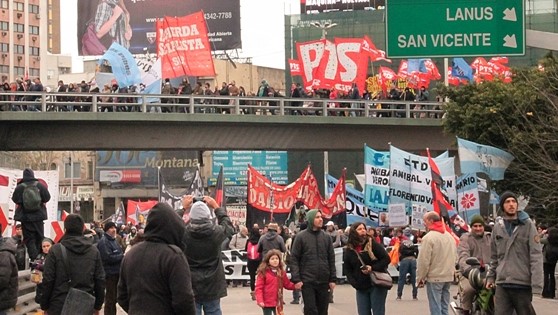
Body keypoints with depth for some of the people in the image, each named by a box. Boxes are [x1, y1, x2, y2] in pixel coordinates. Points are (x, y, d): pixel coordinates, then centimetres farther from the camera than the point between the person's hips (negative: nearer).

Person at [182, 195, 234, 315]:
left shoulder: (183, 233, -11)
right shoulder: (216, 232, -11)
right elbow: (228, 226, 13)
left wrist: (183, 208, 22)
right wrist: (216, 206, 20)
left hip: (190, 288, 0)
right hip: (212, 288, 0)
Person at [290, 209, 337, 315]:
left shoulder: (326, 237, 9)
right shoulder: (301, 237, -3)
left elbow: (331, 259, 11)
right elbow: (294, 259, -4)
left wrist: (333, 279, 5)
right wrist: (296, 279, -12)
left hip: (324, 281, 4)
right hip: (307, 282, -4)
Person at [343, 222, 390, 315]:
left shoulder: (372, 244, -6)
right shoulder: (349, 250, 5)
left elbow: (386, 259, -7)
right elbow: (347, 269, 10)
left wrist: (373, 268, -18)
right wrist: (354, 283, -4)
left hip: (377, 285, -4)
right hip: (361, 287, 4)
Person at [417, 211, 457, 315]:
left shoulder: (429, 237, -13)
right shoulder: (449, 236, 13)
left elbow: (423, 261, -15)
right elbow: (455, 257, 18)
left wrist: (420, 278, -6)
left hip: (434, 278, -8)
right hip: (448, 277, 8)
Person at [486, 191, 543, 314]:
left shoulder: (528, 225, -2)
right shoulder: (497, 227, 11)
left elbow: (536, 256, -7)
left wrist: (536, 284, -14)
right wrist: (490, 276, 13)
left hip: (523, 285, -3)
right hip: (502, 285, 3)